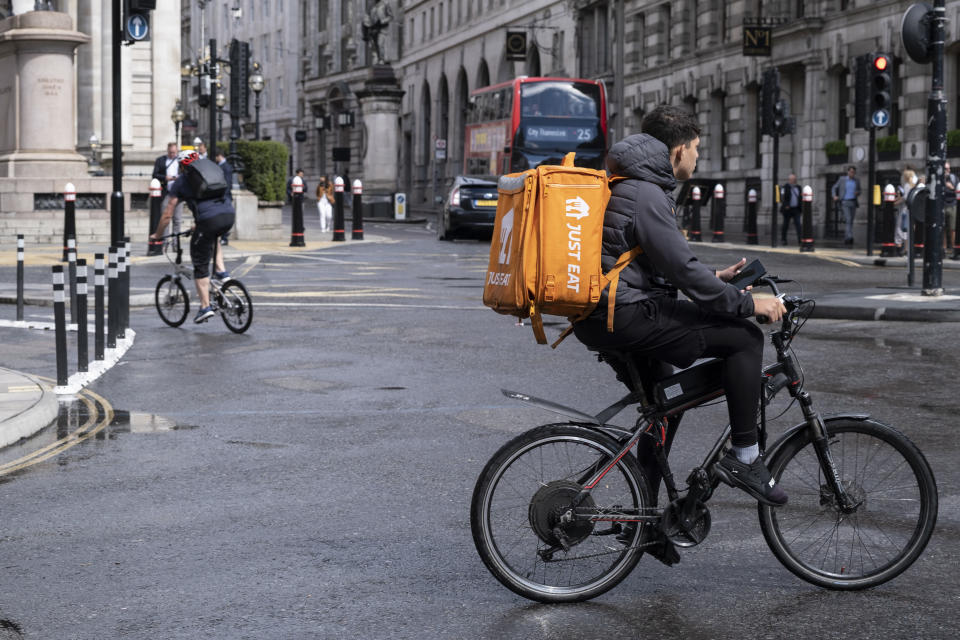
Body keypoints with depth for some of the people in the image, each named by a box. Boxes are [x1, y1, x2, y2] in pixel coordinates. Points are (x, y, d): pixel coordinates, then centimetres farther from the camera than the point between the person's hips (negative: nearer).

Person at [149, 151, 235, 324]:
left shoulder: (180, 182, 14)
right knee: (212, 237, 38)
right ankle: (222, 272, 22)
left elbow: (167, 214, 14)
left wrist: (157, 234, 28)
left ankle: (205, 306, 5)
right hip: (229, 214, 5)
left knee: (200, 266, 8)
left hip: (209, 219, -5)